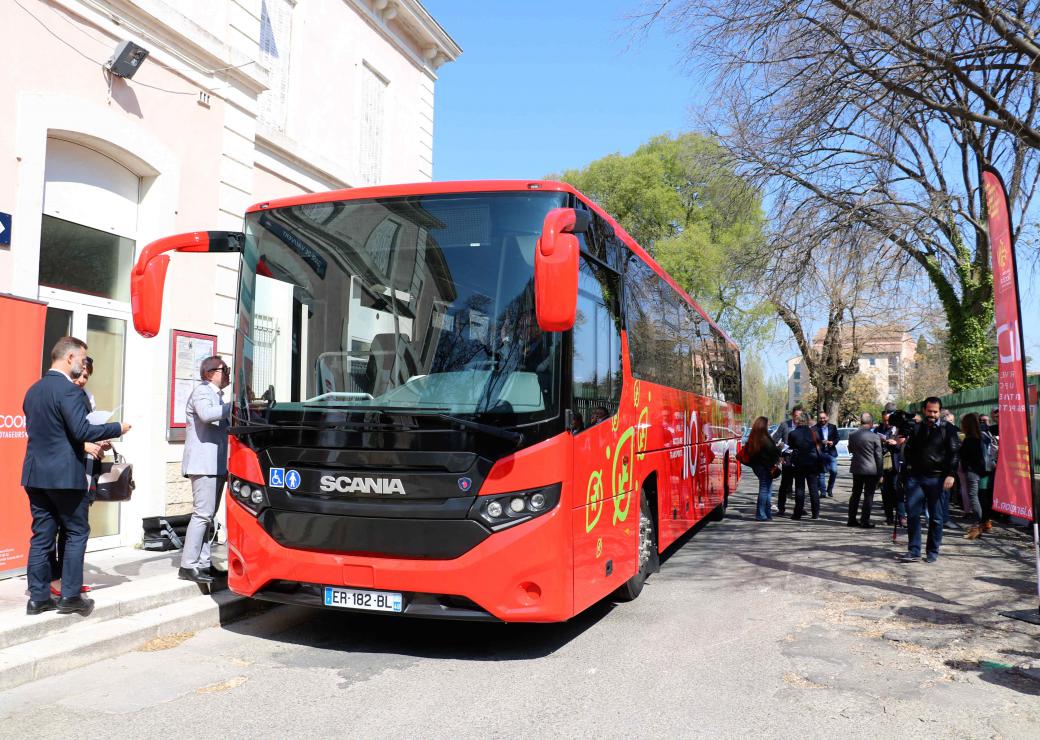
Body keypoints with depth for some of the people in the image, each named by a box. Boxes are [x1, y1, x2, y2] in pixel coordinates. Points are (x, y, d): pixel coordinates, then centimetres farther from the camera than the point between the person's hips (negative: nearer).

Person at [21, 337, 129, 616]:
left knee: (41, 536, 11)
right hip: (64, 474, -8)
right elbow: (82, 430, -21)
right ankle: (70, 596, 6)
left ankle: (38, 598, 15)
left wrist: (84, 445, 21)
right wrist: (117, 428, -8)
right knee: (77, 532, 5)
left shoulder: (33, 389, 12)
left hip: (35, 474, 8)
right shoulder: (69, 390, -15)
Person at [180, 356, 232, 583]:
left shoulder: (216, 395, 23)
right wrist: (233, 406, -22)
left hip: (216, 465, 10)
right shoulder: (202, 391, -5)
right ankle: (188, 566, -9)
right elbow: (206, 414, -26)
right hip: (203, 464, -10)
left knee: (208, 515, 11)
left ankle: (203, 564, 16)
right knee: (202, 514, -12)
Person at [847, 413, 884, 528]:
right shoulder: (875, 436, -13)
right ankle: (865, 521, 3)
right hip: (871, 470, -4)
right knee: (868, 496, 3)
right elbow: (879, 456, -8)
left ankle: (852, 519, 16)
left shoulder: (852, 435, -2)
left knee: (855, 494, 13)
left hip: (856, 469, 4)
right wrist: (880, 472, -1)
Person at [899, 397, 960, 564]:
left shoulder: (947, 429, 0)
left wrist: (950, 474, -13)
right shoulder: (917, 428, 13)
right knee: (912, 515, -2)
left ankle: (933, 552, 15)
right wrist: (910, 465, 8)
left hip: (937, 479, -3)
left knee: (936, 518, 4)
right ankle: (914, 551, 3)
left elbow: (955, 453, -4)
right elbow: (908, 450, 23)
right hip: (916, 477, 3)